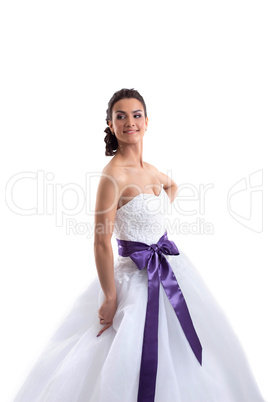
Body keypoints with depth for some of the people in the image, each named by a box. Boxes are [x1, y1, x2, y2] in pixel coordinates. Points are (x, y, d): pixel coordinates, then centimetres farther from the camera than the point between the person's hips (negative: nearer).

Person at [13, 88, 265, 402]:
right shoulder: (113, 174, -21)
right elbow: (102, 242, -22)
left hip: (169, 263, 8)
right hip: (135, 273, -8)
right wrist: (110, 299, -19)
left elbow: (172, 185, 28)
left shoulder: (149, 169, 3)